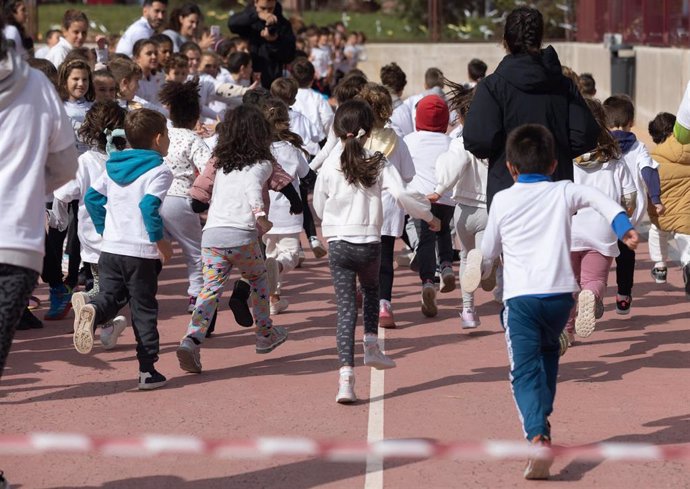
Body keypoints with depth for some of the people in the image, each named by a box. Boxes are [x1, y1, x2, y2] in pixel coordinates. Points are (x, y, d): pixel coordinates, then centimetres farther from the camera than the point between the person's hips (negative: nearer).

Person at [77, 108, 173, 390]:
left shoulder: (113, 167, 12)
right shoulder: (159, 171, -8)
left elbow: (92, 197, 13)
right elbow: (149, 205, -22)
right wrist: (160, 240, -13)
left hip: (110, 249, 5)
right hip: (142, 253, -5)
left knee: (111, 298, 12)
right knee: (144, 310, 3)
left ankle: (92, 311, -24)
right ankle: (148, 371, 4)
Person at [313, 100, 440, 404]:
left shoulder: (329, 166, -2)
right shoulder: (378, 164, -4)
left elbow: (319, 207, 7)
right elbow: (401, 194, -14)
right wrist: (428, 216, 0)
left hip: (338, 243, 0)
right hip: (370, 243, 0)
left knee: (346, 307, 0)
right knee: (371, 290, 32)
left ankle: (346, 376, -12)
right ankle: (371, 346, 24)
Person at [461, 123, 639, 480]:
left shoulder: (502, 201, 7)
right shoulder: (564, 193, 9)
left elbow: (489, 251, 16)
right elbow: (598, 198, -11)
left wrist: (481, 270, 37)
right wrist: (623, 226, -21)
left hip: (520, 295, -2)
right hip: (560, 293, 2)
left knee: (525, 371, -6)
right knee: (549, 351, 30)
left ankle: (538, 437, -27)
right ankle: (542, 417, 35)